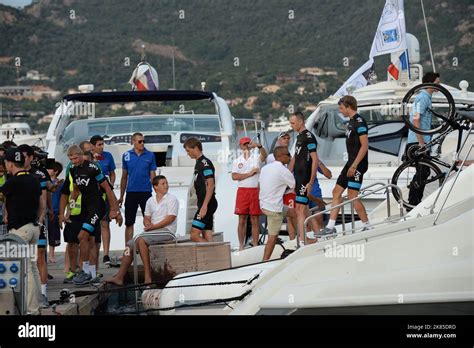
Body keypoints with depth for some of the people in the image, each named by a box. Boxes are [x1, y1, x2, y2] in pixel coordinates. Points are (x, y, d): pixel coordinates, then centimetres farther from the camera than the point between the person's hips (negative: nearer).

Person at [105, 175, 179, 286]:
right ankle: (119, 277, -8)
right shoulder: (150, 201, 19)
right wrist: (148, 224, -6)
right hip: (152, 231, 7)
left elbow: (171, 218, -11)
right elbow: (146, 218, 19)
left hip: (166, 231, -7)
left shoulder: (172, 199, -1)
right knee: (130, 244, -5)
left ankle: (147, 275, -31)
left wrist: (153, 226, -16)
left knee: (141, 240, -29)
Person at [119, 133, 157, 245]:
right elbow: (124, 177, 10)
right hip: (131, 192, 1)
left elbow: (152, 176, 4)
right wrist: (121, 197, 9)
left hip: (146, 192, -1)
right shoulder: (126, 156, 5)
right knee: (129, 223, 4)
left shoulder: (150, 155, 2)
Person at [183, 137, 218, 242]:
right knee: (207, 236, 6)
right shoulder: (199, 163, 18)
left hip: (207, 204, -10)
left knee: (194, 234, -14)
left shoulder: (205, 163, -12)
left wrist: (205, 205, -23)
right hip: (203, 204, 10)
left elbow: (210, 185, -19)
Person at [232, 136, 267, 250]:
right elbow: (234, 176, -2)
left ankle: (255, 245, 5)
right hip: (242, 191, 1)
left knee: (255, 220, 2)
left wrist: (259, 146, -38)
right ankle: (241, 246, 5)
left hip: (255, 190, -1)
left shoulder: (257, 157, 6)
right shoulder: (237, 161, 11)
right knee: (242, 220, 2)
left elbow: (264, 155, -18)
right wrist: (249, 173, -8)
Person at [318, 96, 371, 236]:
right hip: (351, 163, 10)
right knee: (337, 192, 9)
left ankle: (367, 226, -1)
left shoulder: (359, 122, -15)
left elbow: (364, 146, -20)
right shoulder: (351, 122, 15)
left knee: (352, 196, -10)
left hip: (358, 165, -10)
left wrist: (354, 165, -22)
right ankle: (330, 227, 12)